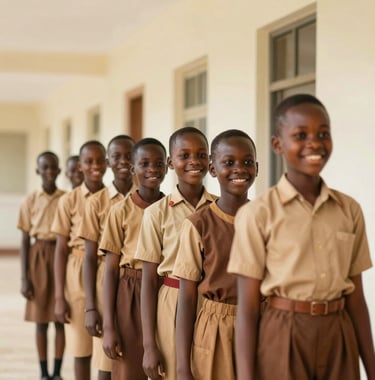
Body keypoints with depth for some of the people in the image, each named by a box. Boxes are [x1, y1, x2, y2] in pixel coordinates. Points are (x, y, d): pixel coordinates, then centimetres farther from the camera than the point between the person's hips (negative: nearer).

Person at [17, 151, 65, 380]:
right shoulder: (30, 201, 0)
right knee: (41, 320, 5)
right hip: (39, 257, 0)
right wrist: (24, 278, -3)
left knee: (61, 319, 3)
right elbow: (25, 241, 1)